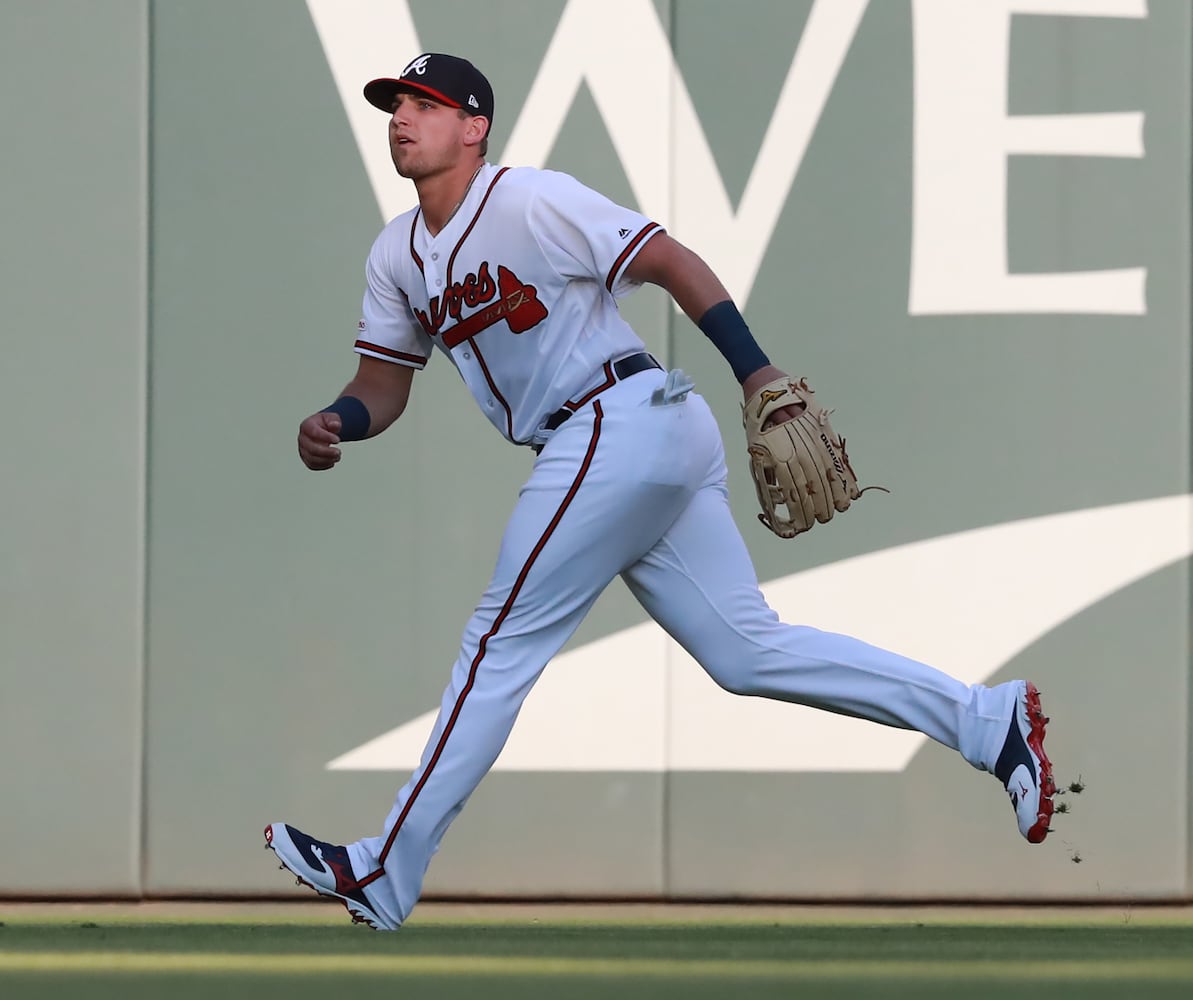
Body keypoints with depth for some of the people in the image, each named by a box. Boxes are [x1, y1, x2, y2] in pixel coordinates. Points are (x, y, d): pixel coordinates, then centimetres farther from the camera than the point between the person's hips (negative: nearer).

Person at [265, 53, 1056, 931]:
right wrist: (335, 424, -7)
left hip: (623, 423, -9)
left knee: (501, 642, -6)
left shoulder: (530, 200, -11)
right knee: (747, 650, 7)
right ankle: (988, 721, 9)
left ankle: (385, 878, -2)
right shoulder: (398, 256, 14)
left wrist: (756, 372, -24)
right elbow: (387, 380, 16)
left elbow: (669, 261, -15)